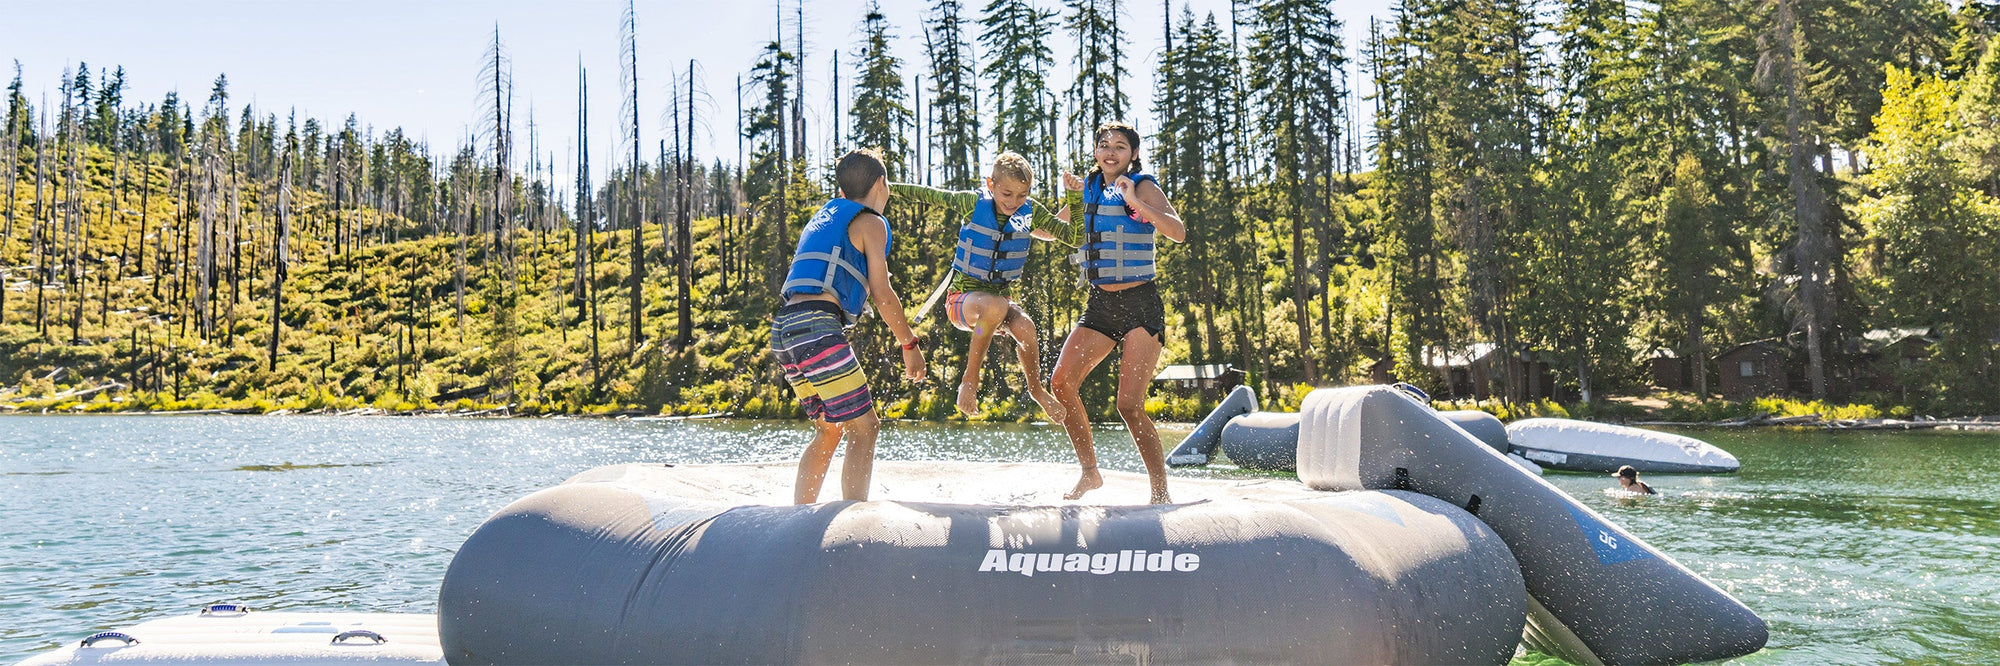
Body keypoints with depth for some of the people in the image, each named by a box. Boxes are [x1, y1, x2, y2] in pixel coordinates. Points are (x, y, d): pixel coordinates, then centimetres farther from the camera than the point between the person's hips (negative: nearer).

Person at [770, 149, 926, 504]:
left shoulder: (822, 218, 28)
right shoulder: (870, 222, 5)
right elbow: (882, 294, 0)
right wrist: (910, 344, 8)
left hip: (783, 328, 8)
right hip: (816, 327, -8)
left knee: (830, 429, 17)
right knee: (864, 427, -5)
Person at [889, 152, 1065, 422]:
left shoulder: (1030, 213, -2)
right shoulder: (973, 203, -8)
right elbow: (925, 194, 3)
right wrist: (886, 186, 2)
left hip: (1003, 296, 3)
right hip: (964, 297, -3)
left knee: (1025, 327, -31)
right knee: (996, 306, -38)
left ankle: (1036, 389, -1)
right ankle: (969, 380, -21)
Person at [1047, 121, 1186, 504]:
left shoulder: (1143, 187, -6)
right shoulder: (1089, 188, 10)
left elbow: (1178, 232, -23)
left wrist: (1136, 204, -31)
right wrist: (1072, 199, 8)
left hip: (1140, 305, -6)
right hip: (1099, 304, 6)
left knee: (1129, 405, -13)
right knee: (1062, 381, -8)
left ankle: (1161, 492, 1)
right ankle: (1090, 472, 7)